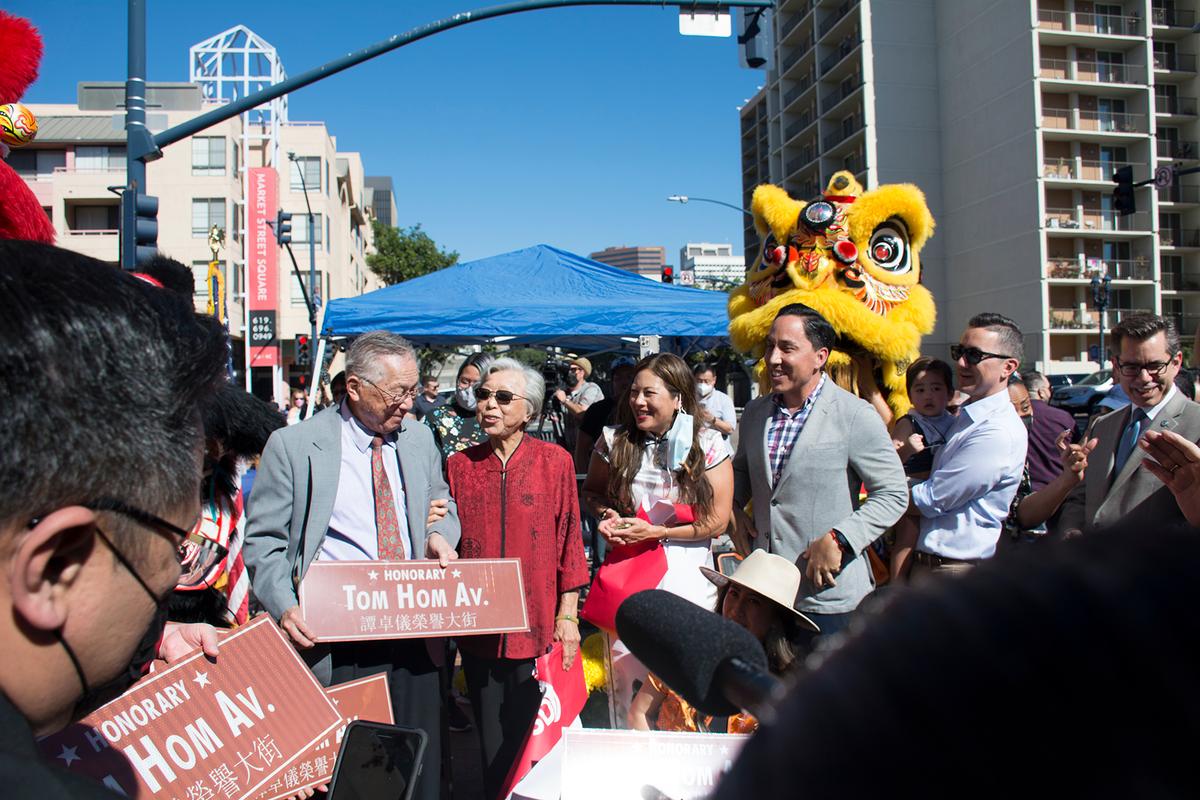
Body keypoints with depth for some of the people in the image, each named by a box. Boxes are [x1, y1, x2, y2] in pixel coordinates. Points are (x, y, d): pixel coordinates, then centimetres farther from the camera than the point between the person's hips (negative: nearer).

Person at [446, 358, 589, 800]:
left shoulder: (555, 461, -1)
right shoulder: (460, 464, 3)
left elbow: (569, 542, 1)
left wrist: (568, 615, -2)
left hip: (539, 630, -1)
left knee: (533, 742, 9)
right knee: (492, 745, 12)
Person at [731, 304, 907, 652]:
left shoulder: (855, 415, -11)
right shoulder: (754, 412, 7)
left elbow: (894, 494, -10)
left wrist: (838, 539, -19)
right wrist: (734, 510, 7)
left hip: (829, 595, -5)